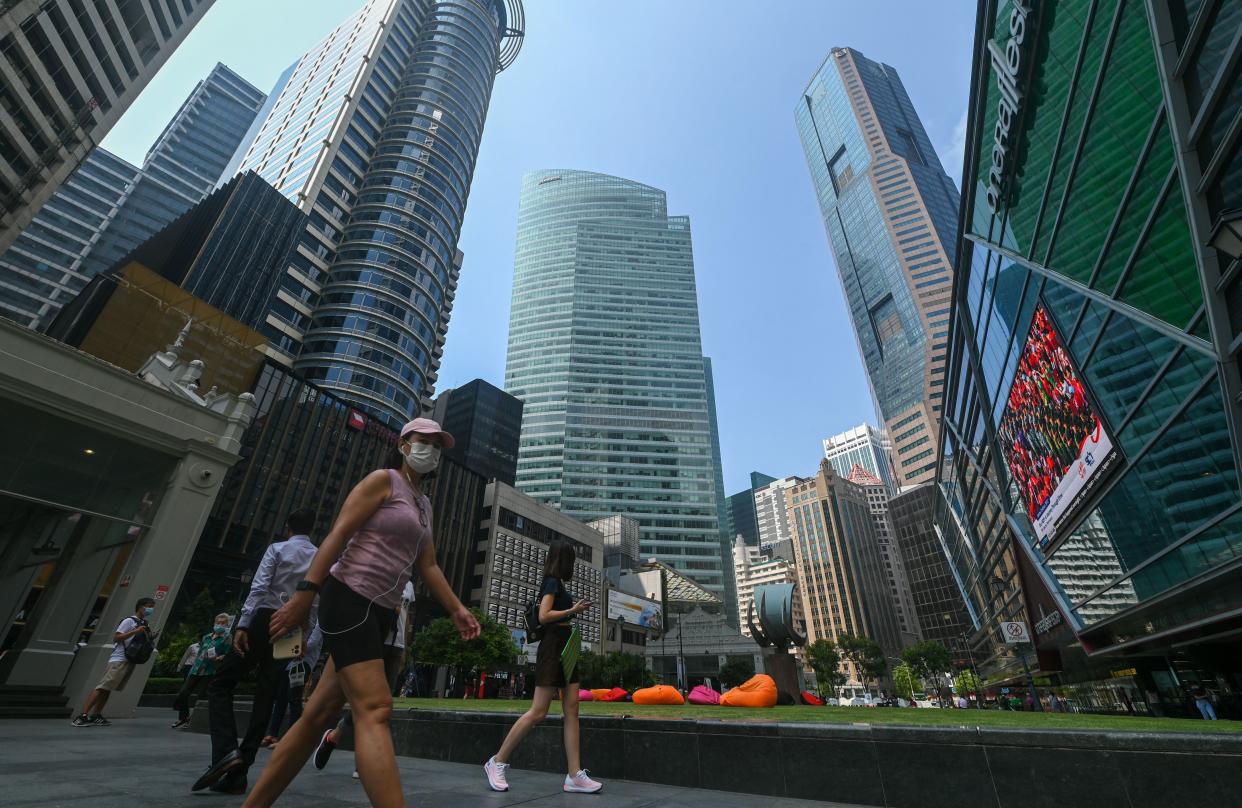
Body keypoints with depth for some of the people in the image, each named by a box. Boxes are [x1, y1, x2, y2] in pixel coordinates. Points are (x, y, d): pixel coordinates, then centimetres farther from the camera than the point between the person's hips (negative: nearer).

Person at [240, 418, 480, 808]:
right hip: (349, 599, -9)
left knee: (319, 714, 11)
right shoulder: (383, 480, -3)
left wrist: (456, 609, 12)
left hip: (380, 611, 9)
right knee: (375, 709, -17)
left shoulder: (425, 505, 20)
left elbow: (428, 566, 17)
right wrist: (306, 591, -18)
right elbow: (338, 534, -11)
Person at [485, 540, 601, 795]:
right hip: (552, 647, -9)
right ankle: (497, 762, 7)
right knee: (538, 712, -6)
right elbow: (543, 616, -19)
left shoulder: (556, 583, 17)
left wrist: (574, 610, 26)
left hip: (564, 648, 9)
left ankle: (574, 776, 2)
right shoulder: (552, 582, -10)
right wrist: (572, 610, -13)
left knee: (571, 709, 2)